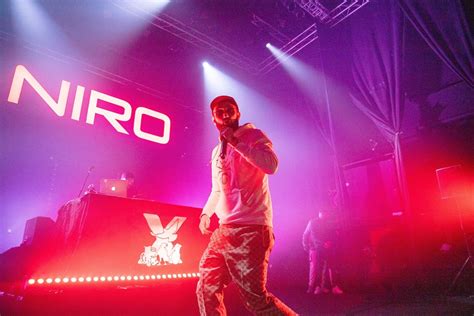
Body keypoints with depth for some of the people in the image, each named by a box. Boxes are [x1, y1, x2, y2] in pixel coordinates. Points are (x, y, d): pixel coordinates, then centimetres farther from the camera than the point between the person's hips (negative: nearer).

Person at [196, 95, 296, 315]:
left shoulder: (253, 136, 1)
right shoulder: (217, 151, 21)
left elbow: (271, 165, -19)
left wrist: (235, 141, -15)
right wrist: (206, 213, 13)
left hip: (250, 228, -7)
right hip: (224, 230, 8)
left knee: (255, 297, -8)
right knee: (206, 291, 9)